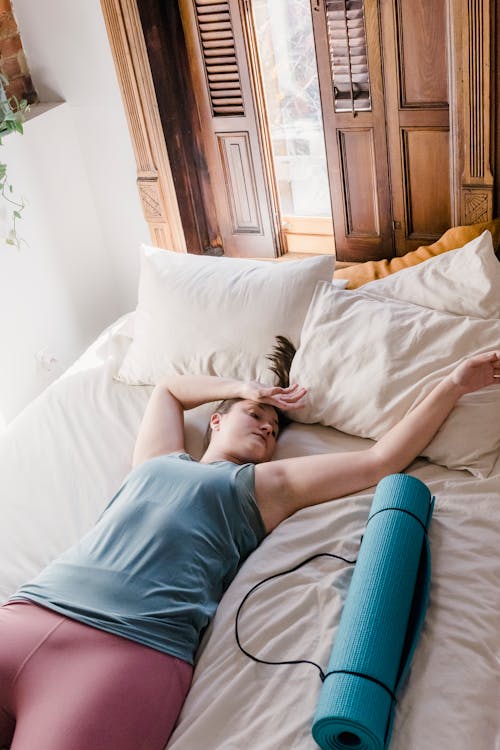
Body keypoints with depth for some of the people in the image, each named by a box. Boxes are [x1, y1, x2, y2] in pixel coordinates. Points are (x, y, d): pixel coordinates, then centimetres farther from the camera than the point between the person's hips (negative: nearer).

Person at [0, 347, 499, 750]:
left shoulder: (266, 485, 20)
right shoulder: (156, 460, 27)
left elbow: (382, 459, 21)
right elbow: (168, 388, 47)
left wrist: (453, 385, 22)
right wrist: (245, 388, 36)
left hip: (132, 646, -3)